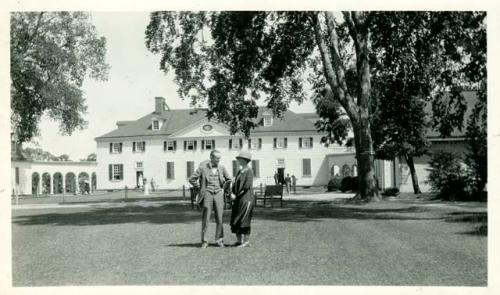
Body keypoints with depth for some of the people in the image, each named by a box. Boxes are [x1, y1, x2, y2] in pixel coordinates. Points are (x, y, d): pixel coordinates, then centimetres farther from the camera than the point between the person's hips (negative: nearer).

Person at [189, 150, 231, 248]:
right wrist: (200, 188, 2)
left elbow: (228, 179, 19)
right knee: (205, 219, 1)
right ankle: (204, 241, 10)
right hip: (207, 194, -2)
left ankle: (219, 240, 10)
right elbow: (192, 179, 0)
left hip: (218, 194, 2)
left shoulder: (222, 168, 4)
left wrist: (223, 189, 11)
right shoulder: (203, 167, -5)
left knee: (220, 218, -1)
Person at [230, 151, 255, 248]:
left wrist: (237, 195, -11)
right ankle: (239, 240, 13)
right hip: (238, 200, 8)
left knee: (244, 219, -7)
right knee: (235, 219, 6)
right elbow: (235, 184, 14)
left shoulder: (249, 171, -8)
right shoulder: (239, 172, 16)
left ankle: (246, 241, -1)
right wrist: (232, 194, -4)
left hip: (246, 198, -8)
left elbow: (247, 186, -16)